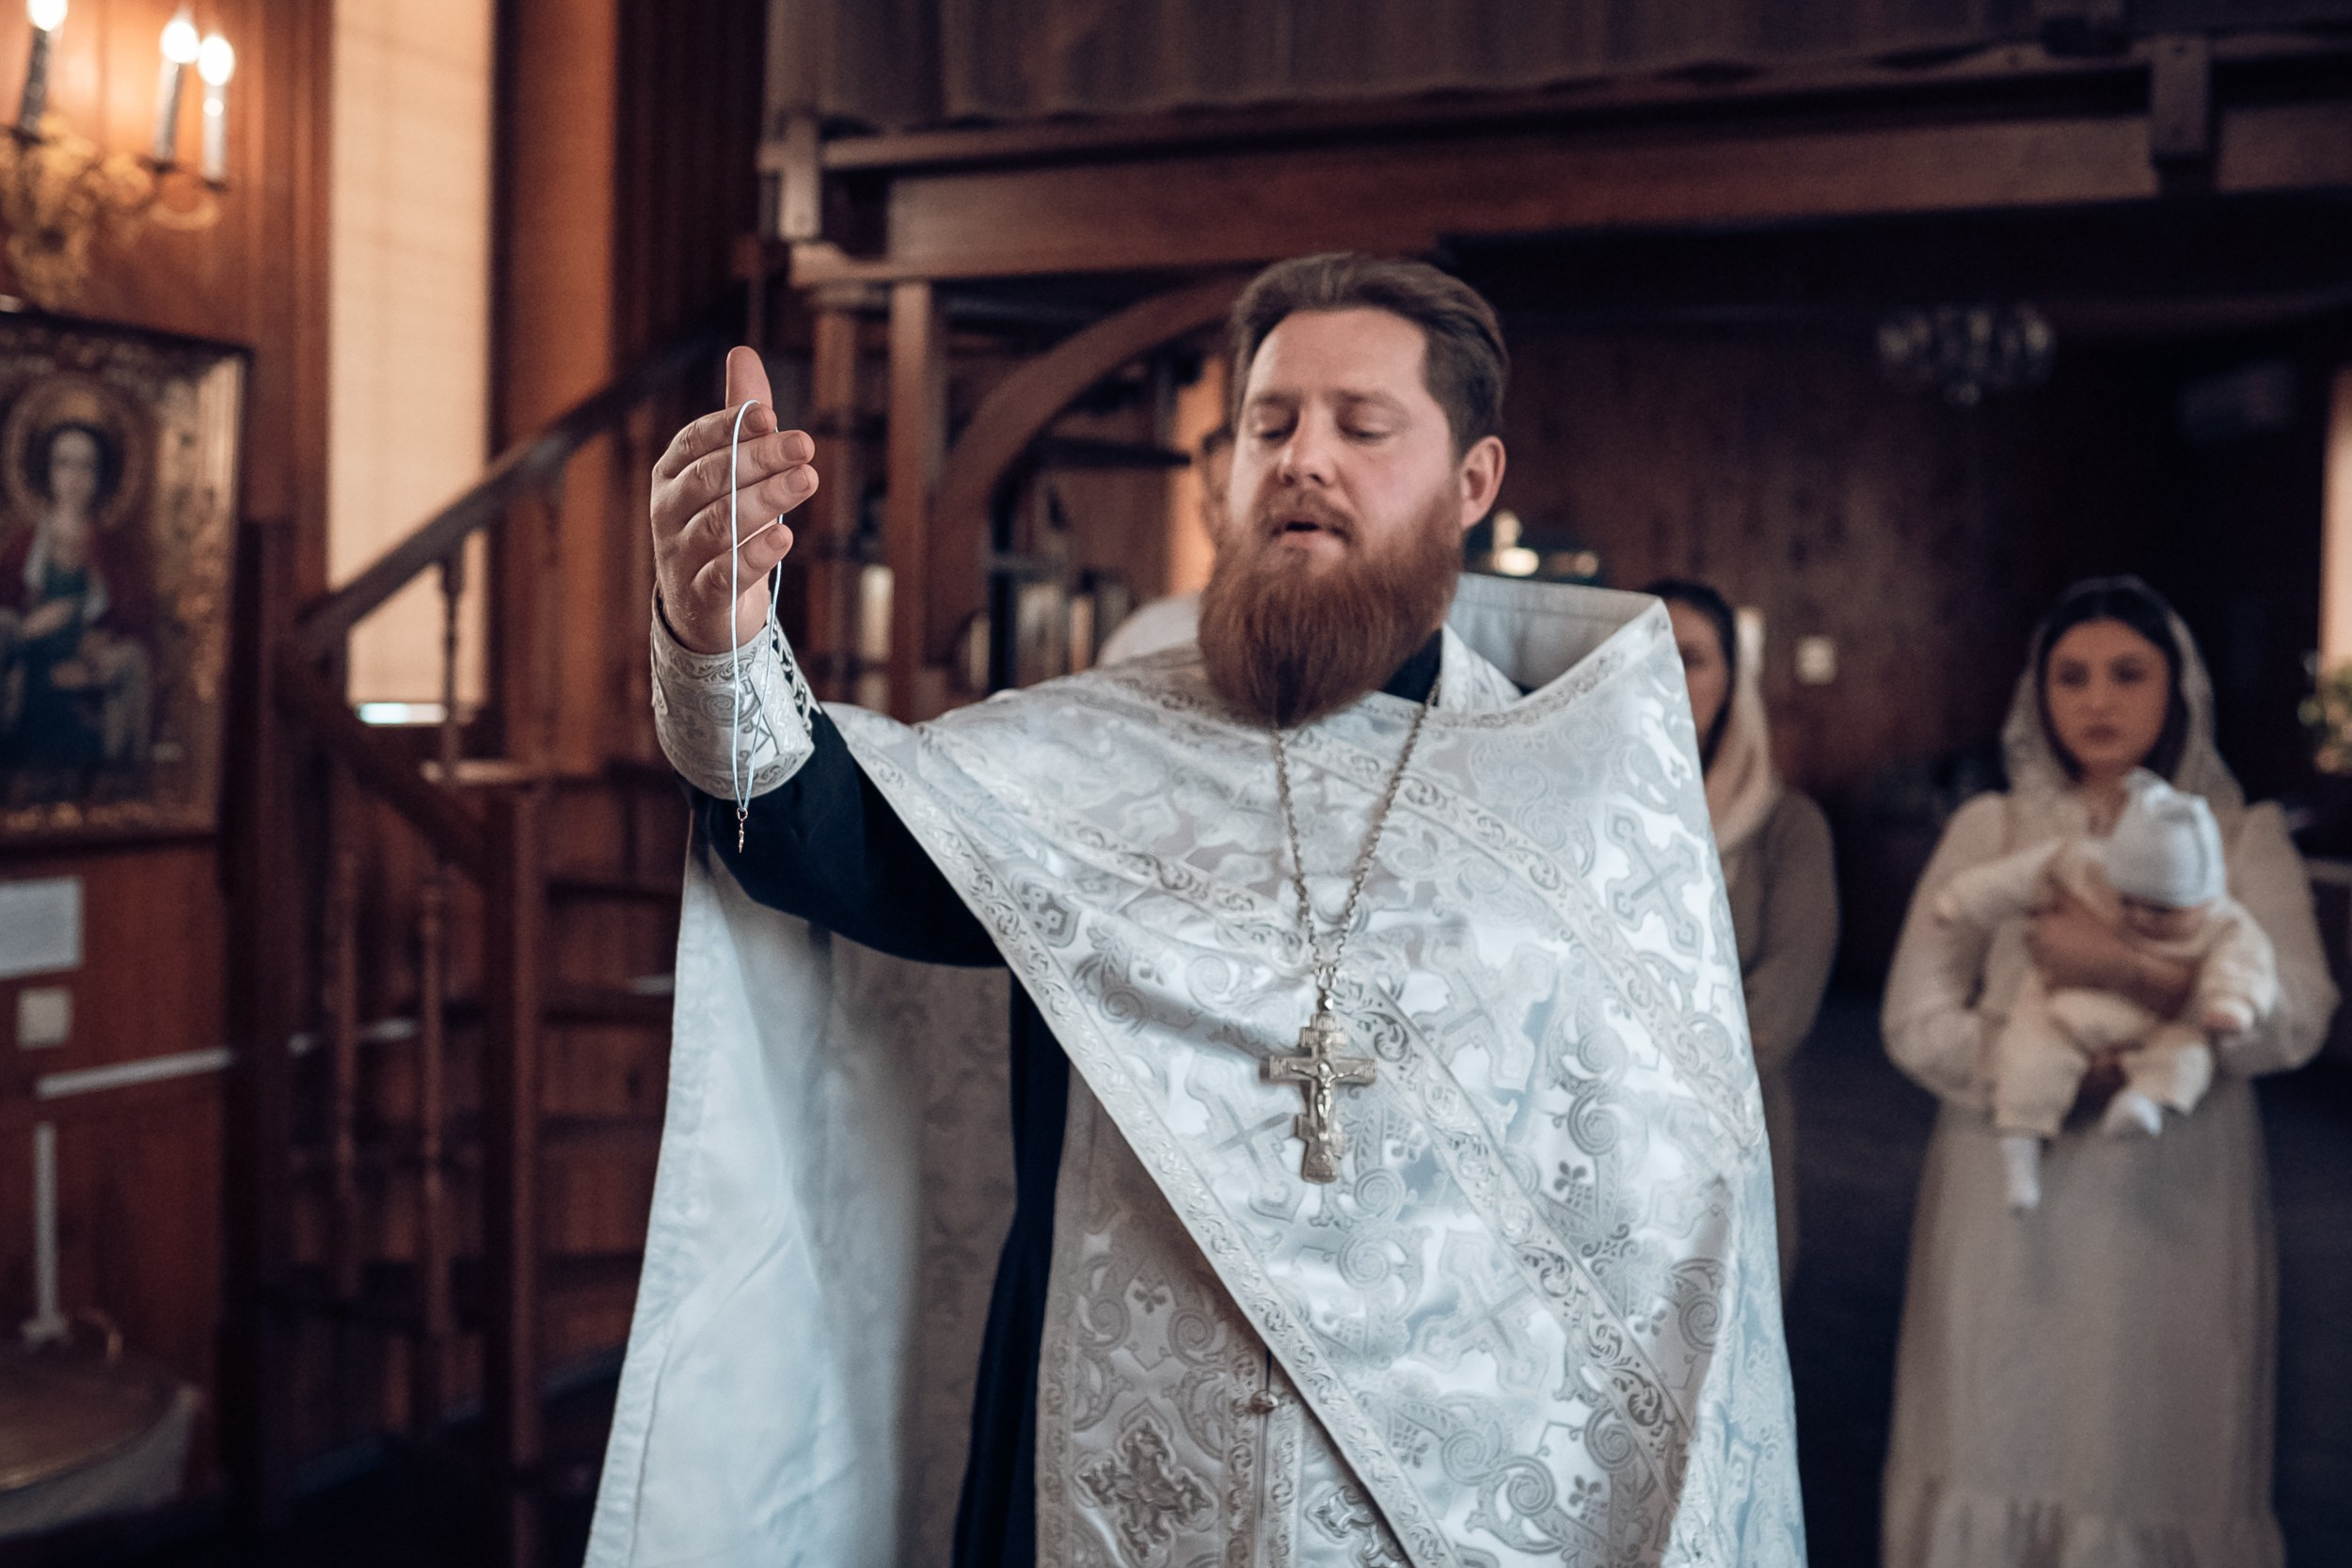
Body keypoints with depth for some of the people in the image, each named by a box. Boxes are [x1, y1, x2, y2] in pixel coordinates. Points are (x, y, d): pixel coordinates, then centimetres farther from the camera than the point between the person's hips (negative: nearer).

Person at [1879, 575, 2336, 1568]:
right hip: (2009, 1198, 0)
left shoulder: (2243, 838, 7)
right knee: (1996, 1443, 3)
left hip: (2173, 1208, 0)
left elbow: (2294, 1021, -8)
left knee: (2144, 1452, 1)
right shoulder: (1990, 827, 7)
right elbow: (1916, 1019, 0)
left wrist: (2129, 971, -21)